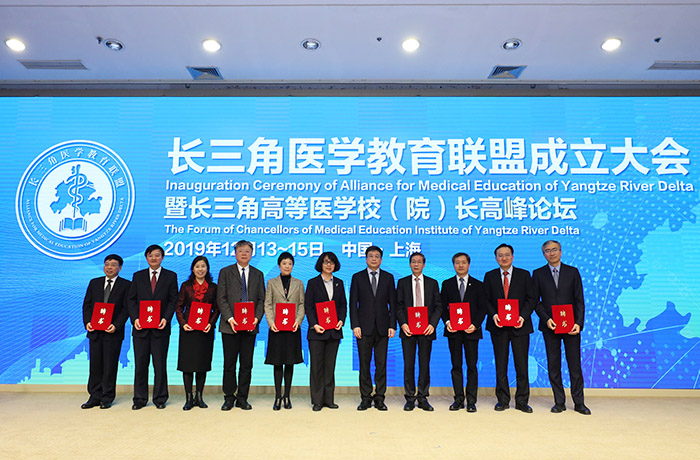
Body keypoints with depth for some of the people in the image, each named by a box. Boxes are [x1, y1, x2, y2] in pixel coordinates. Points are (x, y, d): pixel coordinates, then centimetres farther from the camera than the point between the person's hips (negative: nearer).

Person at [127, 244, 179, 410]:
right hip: (140, 327, 2)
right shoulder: (138, 276, 11)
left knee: (160, 364, 3)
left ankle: (160, 398, 14)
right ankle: (140, 398, 18)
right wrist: (135, 318, -6)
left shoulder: (171, 276, 6)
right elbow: (131, 300, 8)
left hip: (161, 327, -2)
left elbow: (173, 300, 1)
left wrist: (166, 318, -12)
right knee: (140, 363, 6)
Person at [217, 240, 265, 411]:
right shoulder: (225, 272, 5)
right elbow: (221, 298, -1)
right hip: (230, 326, -2)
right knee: (229, 364, 4)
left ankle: (242, 398, 17)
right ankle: (229, 398, 17)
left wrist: (257, 318, -8)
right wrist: (229, 318, -13)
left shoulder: (258, 274, 12)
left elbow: (261, 299, 8)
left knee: (247, 364, 6)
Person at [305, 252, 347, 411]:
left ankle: (329, 399, 17)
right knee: (317, 366, 1)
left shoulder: (339, 283, 11)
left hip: (334, 331, 3)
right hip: (317, 331, -3)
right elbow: (308, 306, -3)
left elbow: (343, 304, 12)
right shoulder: (313, 283, 1)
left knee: (330, 365, 8)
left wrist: (341, 320, -4)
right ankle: (317, 400, 11)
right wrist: (314, 325, -13)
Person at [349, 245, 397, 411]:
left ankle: (379, 398, 14)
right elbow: (353, 303, 2)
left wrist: (392, 325, -1)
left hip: (382, 327, 1)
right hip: (364, 327, -1)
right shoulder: (357, 277, 6)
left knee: (381, 364, 4)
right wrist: (355, 325, -6)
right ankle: (366, 398, 14)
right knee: (364, 364, 4)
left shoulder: (388, 277, 8)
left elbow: (392, 303, 7)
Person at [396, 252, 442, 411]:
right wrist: (403, 324, -10)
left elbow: (438, 306, 6)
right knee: (408, 364, 2)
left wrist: (432, 324, -8)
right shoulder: (402, 282, 8)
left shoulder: (432, 283, 9)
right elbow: (398, 306, 4)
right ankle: (410, 398, 13)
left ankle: (423, 398, 15)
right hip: (408, 329, 0)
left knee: (425, 364, 5)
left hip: (426, 329, 1)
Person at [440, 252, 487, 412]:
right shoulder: (447, 284, 9)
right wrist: (447, 322, -9)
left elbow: (482, 308, 3)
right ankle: (458, 399, 14)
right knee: (456, 366, 6)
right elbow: (443, 306, 7)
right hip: (453, 330, 1)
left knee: (472, 366, 2)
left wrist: (475, 325, -11)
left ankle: (471, 401, 10)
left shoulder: (478, 285, 7)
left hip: (472, 330, -1)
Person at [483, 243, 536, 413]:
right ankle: (502, 400, 17)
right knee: (500, 365, 6)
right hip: (498, 326, 1)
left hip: (519, 325, 0)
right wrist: (493, 315, -11)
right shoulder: (489, 276, 8)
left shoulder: (524, 275, 6)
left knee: (522, 365, 3)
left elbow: (531, 299, 2)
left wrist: (523, 316, -12)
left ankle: (522, 401, 15)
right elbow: (486, 300, 6)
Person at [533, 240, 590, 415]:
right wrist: (546, 319, -10)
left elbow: (579, 300, 4)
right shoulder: (538, 274, 7)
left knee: (575, 365, 3)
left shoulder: (572, 272, 7)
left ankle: (579, 403, 14)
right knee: (553, 366, 4)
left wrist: (578, 323, -8)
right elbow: (536, 301, 4)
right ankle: (559, 402, 14)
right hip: (549, 326, 0)